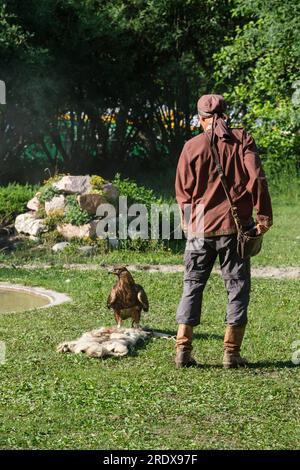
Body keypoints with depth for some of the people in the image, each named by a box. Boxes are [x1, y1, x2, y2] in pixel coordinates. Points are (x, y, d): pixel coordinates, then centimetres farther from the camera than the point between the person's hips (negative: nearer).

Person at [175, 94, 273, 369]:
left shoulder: (192, 146, 2)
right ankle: (231, 353, 3)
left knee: (192, 286, 10)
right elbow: (257, 179, -10)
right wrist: (264, 216, -6)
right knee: (237, 287, 6)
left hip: (200, 228, 1)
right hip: (234, 227, -1)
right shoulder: (243, 140, -1)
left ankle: (183, 351, 5)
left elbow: (182, 191, 4)